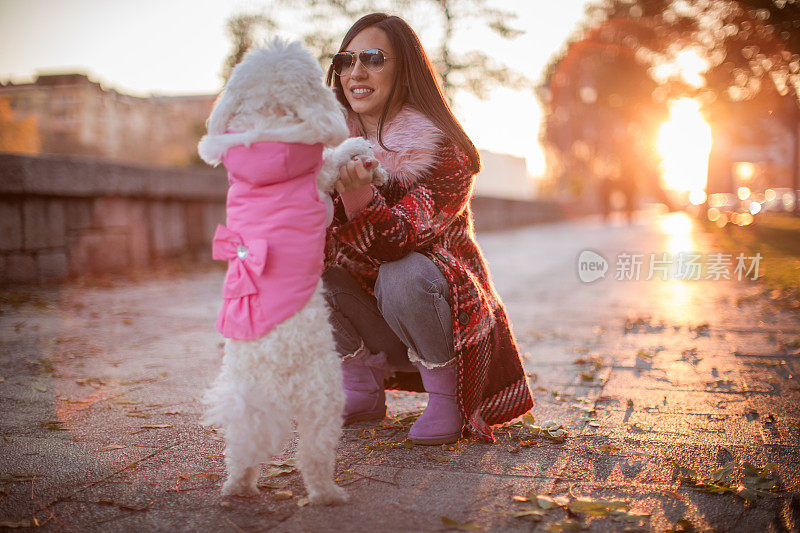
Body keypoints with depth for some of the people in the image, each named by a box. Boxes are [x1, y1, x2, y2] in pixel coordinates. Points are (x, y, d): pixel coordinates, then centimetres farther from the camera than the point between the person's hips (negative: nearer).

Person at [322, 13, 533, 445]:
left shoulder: (442, 150, -18)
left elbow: (400, 241, -29)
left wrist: (359, 196, -47)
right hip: (376, 326, 5)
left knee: (403, 276, -35)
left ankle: (446, 399, -9)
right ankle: (363, 389, 2)